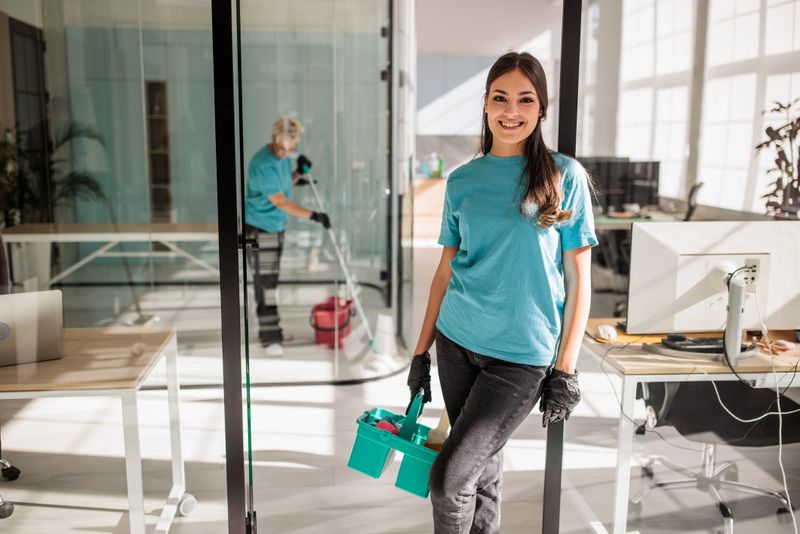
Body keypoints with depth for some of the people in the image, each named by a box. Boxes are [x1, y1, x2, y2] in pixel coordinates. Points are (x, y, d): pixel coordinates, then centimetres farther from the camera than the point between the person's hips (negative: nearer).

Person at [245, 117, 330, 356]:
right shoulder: (262, 163, -24)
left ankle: (271, 329, 26)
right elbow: (279, 201, -25)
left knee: (271, 280, 16)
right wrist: (313, 215, -26)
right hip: (259, 229, -8)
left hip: (277, 226, 9)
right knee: (265, 283, -5)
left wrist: (299, 173, -4)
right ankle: (269, 338, 1)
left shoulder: (283, 157, 3)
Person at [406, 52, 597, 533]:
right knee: (482, 465, 15)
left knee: (449, 478, -8)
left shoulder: (565, 176, -4)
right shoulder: (462, 181, 5)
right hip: (456, 343, 4)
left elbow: (579, 278, -3)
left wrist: (566, 370, -6)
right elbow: (446, 270, 11)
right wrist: (421, 350, 10)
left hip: (522, 354, -3)